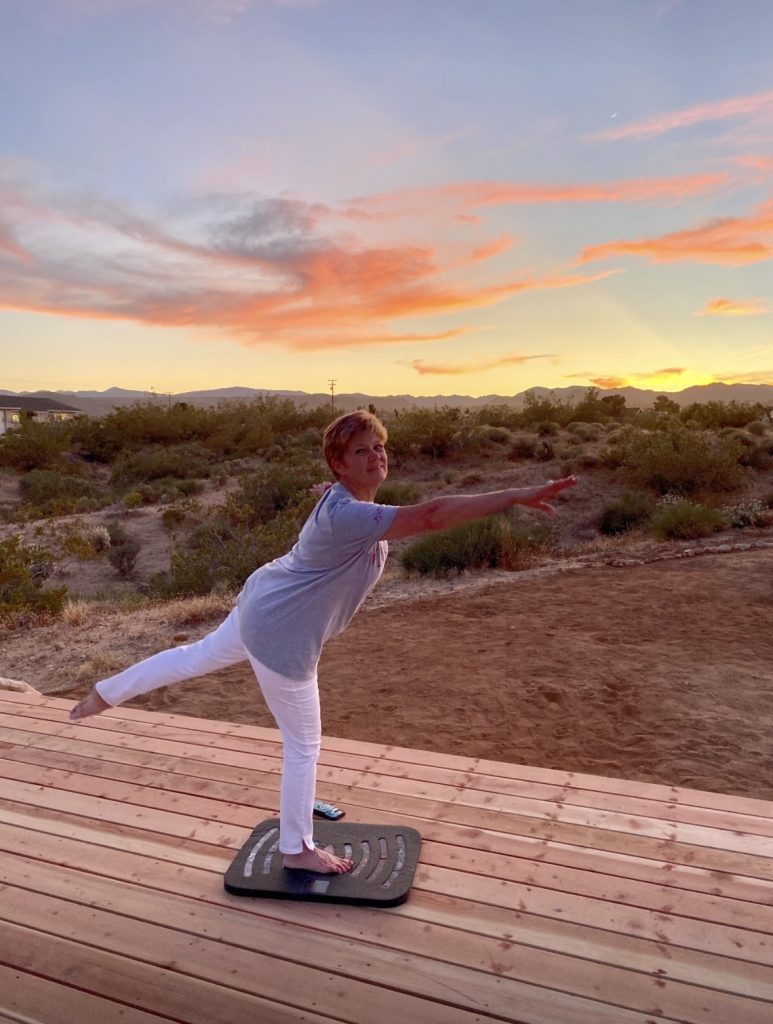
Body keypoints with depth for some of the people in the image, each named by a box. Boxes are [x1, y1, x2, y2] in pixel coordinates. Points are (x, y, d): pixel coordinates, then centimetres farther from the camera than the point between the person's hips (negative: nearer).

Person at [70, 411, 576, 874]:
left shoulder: (351, 501, -3)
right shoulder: (347, 514, -33)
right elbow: (429, 516, -46)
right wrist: (516, 495, -47)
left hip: (262, 607, 10)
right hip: (281, 635, -10)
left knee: (198, 657, 31)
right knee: (304, 744, 9)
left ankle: (106, 692, 49)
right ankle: (297, 849, 31)